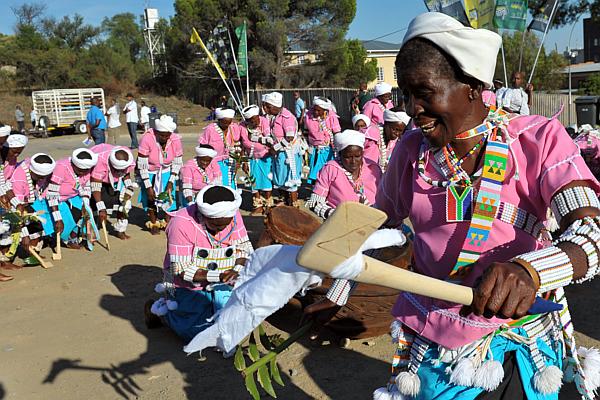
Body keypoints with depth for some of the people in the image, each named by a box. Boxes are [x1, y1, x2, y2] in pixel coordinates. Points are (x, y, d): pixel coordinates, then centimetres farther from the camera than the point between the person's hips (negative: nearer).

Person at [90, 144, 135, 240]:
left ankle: (120, 230, 8)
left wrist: (129, 188, -18)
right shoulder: (100, 162, -42)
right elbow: (95, 187, -36)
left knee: (125, 200, -7)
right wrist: (101, 208, -38)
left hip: (114, 180, 5)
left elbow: (126, 174, -1)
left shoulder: (130, 161, -27)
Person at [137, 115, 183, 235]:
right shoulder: (147, 139, -29)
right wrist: (148, 186, -22)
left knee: (170, 195, -7)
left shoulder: (176, 140, -20)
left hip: (167, 172, 2)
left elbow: (177, 163, -7)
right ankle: (154, 223, 18)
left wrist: (171, 181, -14)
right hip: (149, 172, -2)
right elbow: (142, 165, -23)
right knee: (150, 197, -3)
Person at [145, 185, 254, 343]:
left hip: (221, 283, 5)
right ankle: (161, 308, 15)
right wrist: (218, 276, -31)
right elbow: (180, 271, -24)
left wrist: (237, 270, -22)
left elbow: (244, 246, -1)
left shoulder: (233, 215, -12)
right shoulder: (181, 223, -26)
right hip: (188, 287, -5)